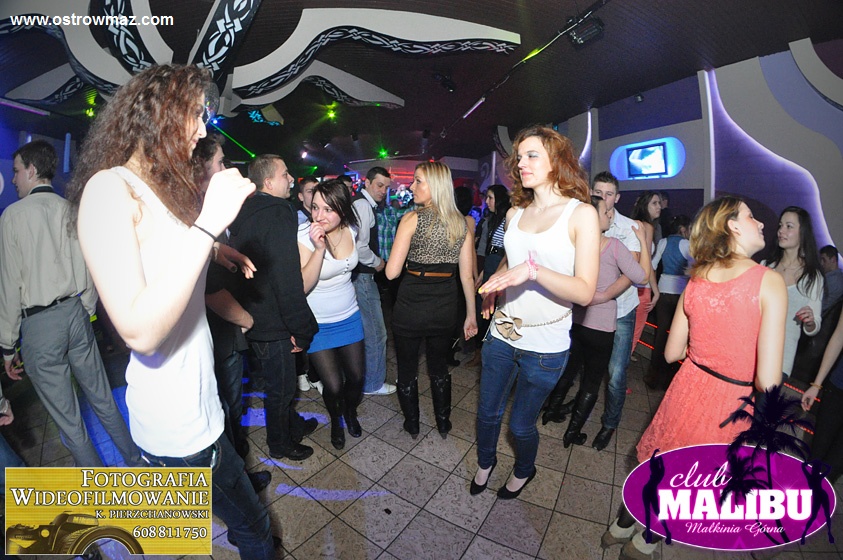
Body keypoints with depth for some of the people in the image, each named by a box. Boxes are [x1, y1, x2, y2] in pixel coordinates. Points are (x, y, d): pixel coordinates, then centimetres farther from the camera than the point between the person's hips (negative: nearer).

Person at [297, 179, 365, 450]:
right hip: (319, 324, -4)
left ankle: (351, 413, 47)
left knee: (356, 377, 13)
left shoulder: (350, 230, -6)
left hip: (350, 317, 4)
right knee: (333, 386, -1)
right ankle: (336, 420, 35)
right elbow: (303, 286, -29)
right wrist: (319, 247, -35)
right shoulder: (304, 238, -21)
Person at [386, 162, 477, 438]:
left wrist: (410, 260, 4)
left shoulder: (412, 219, -13)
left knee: (407, 369, 19)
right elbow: (467, 276, -1)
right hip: (445, 309, 4)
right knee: (439, 367, 24)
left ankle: (412, 425, 37)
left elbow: (391, 272, -17)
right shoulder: (461, 223, 0)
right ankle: (443, 423, 41)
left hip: (410, 308, -4)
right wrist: (471, 315, 7)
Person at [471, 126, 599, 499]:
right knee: (488, 412, 18)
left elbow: (585, 291, -17)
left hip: (545, 346, -4)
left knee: (521, 424, 14)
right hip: (502, 333, 4)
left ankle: (524, 471, 49)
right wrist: (494, 287, 0)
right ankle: (485, 462, 50)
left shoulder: (581, 214, -10)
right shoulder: (515, 213, 4)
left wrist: (534, 270, -32)